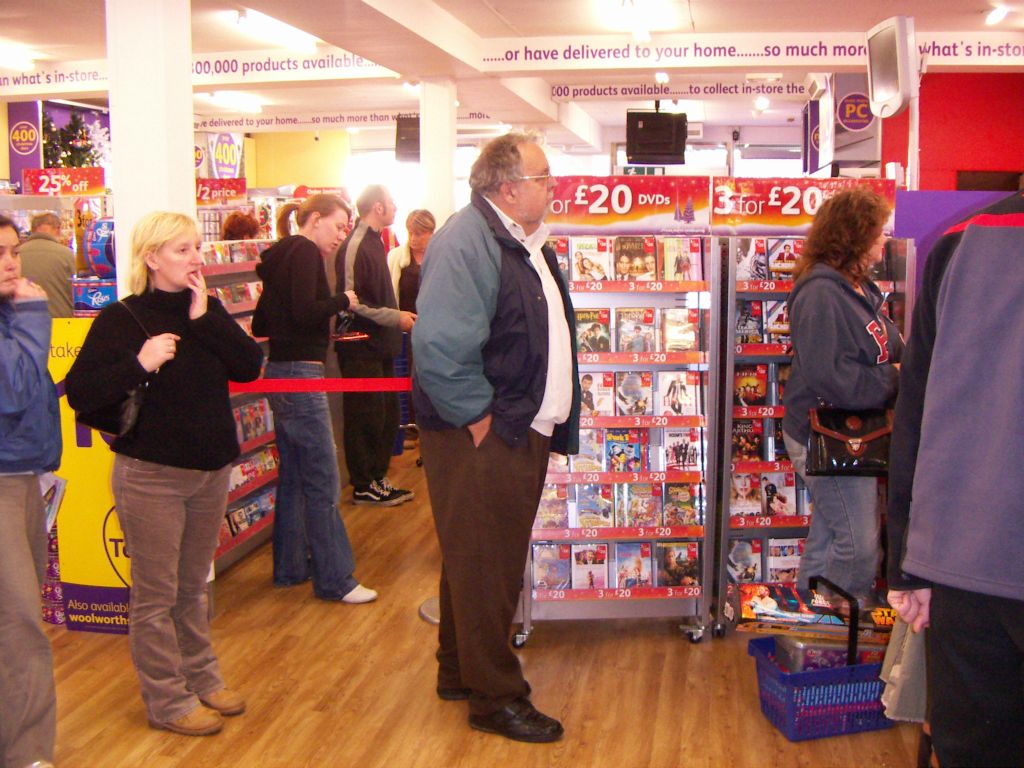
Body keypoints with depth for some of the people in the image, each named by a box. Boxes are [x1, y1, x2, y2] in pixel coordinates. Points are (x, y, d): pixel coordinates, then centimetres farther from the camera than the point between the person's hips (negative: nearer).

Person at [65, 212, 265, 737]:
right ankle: (167, 701, 18)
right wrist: (140, 363, -28)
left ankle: (201, 679, 34)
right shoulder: (121, 319, -10)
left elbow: (251, 367, -7)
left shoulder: (207, 311, 6)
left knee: (193, 586, 20)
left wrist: (206, 318, -15)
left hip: (211, 470, 6)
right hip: (151, 476, -5)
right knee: (156, 595, 5)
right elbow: (79, 393, -17)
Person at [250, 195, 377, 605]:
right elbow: (305, 311, -23)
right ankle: (334, 580, 1)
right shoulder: (304, 251, -10)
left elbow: (261, 324, 17)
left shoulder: (282, 255, 16)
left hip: (280, 372, 10)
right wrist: (343, 301, -7)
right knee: (322, 483, -5)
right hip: (300, 373, -10)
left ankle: (289, 566, 26)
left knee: (292, 477, 16)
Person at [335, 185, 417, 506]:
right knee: (366, 417, 0)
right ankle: (364, 486, 11)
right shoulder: (355, 246, -17)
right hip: (362, 347, -10)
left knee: (388, 414, 14)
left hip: (380, 346, 10)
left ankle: (377, 478, 25)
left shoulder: (374, 242, 15)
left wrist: (398, 314, 11)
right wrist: (395, 317, -17)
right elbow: (353, 302, -22)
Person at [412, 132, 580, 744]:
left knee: (494, 561, 20)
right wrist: (479, 418, -22)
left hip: (524, 435, 10)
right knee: (484, 566, 2)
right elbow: (440, 344, -28)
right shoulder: (467, 241, -18)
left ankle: (461, 673, 35)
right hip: (481, 439, -10)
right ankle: (496, 698, 15)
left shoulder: (530, 245, 15)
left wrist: (549, 426, 18)